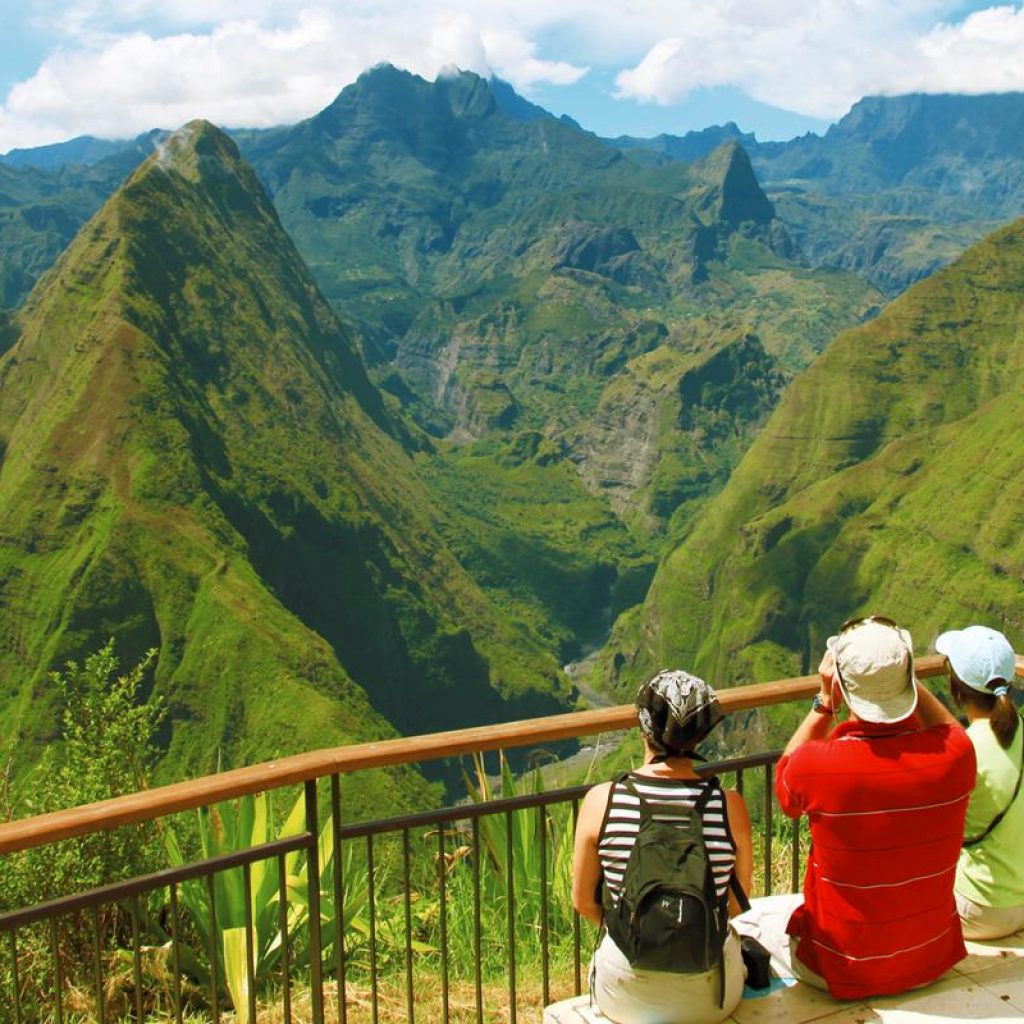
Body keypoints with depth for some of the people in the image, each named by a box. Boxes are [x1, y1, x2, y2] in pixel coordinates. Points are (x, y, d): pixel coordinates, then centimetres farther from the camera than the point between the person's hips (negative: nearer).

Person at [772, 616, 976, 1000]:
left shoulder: (816, 765, -29)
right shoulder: (954, 755, -23)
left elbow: (784, 779, -1)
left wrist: (824, 702, -6)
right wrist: (906, 679, -1)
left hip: (840, 973, -3)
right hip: (932, 961, 3)